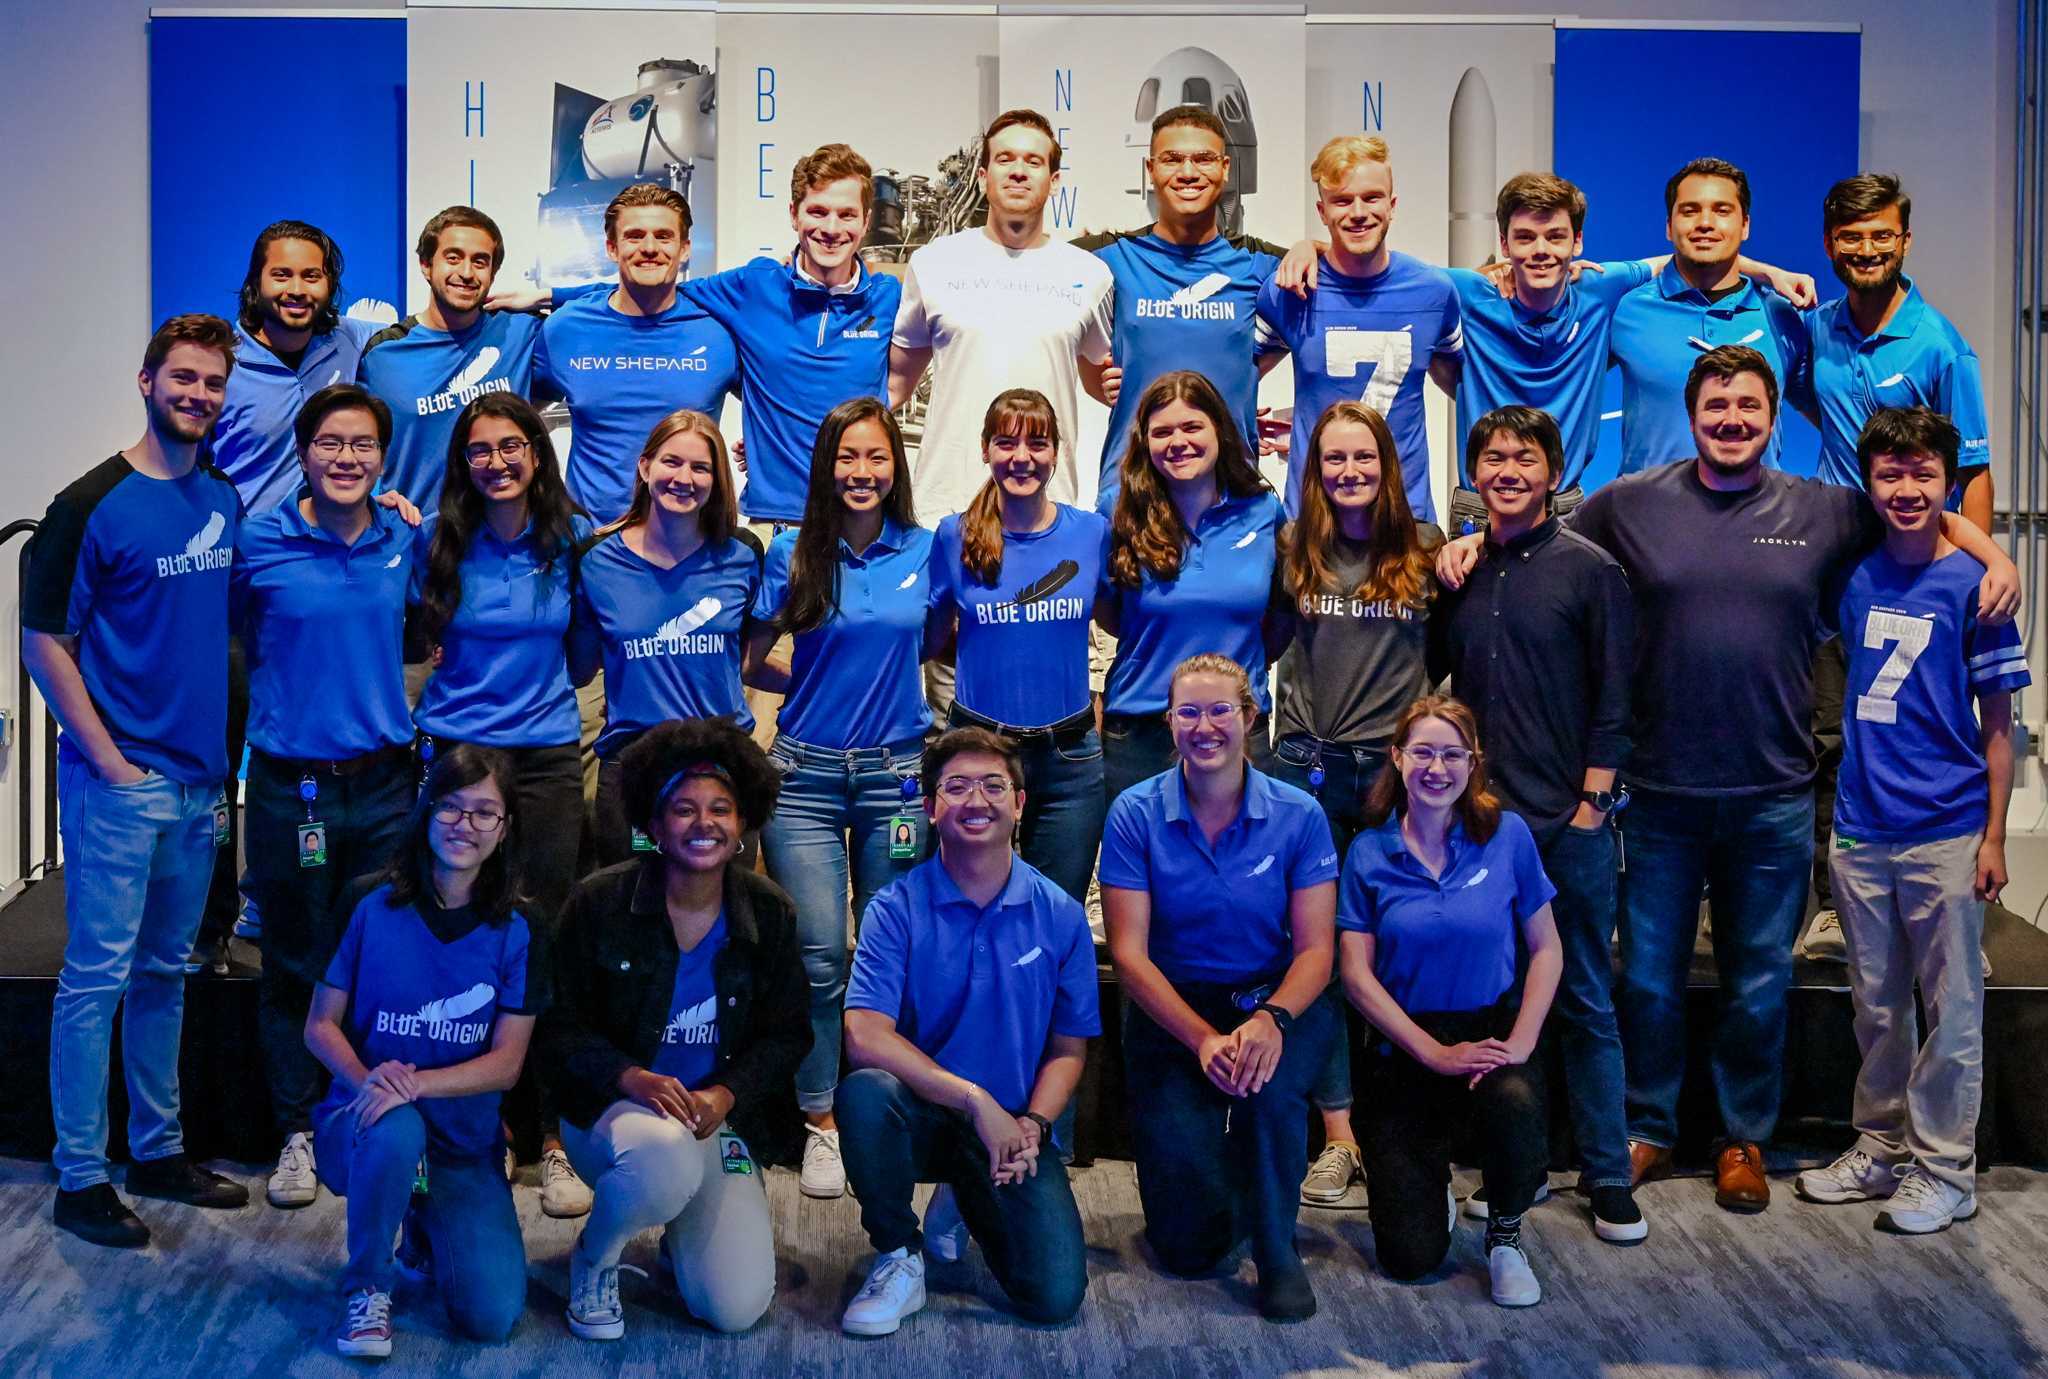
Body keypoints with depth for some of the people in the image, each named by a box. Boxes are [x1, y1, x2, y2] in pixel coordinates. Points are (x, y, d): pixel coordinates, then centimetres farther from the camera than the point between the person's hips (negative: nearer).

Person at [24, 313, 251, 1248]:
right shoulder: (93, 505, -9)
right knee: (98, 976, -1)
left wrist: (222, 747, 8)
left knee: (165, 971, 15)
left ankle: (158, 1151, 25)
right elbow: (43, 643, -9)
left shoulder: (226, 500, 8)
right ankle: (79, 1178, 8)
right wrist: (109, 760, -13)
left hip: (199, 780, 6)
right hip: (119, 781, -6)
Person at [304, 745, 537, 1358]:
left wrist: (416, 1084, -24)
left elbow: (506, 1063, -7)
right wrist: (367, 1079, -22)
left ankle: (422, 1229, 20)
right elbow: (320, 1025, -1)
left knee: (492, 1316, -15)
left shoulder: (515, 933, -5)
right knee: (396, 1133, -40)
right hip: (360, 1122, -1)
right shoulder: (372, 909, -6)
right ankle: (368, 1286, -11)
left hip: (464, 1142, 1)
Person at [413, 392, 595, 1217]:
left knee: (546, 937, 2)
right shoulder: (438, 543, -1)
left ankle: (553, 1138, 10)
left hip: (547, 756, 0)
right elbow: (414, 639, 12)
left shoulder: (572, 541, 0)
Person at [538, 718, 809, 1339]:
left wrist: (725, 1095, -15)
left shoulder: (769, 912, -1)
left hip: (722, 1119, 2)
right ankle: (594, 1259, -4)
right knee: (666, 1155, -40)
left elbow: (787, 1034, 4)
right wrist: (633, 1078, -24)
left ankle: (678, 1235, 23)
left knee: (737, 1309, -14)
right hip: (610, 1110, -2)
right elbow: (561, 1029, -5)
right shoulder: (601, 903, -7)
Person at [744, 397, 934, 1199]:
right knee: (818, 957, -3)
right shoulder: (794, 554, 2)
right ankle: (820, 1122, 10)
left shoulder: (924, 551, 3)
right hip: (806, 774, -1)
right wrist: (823, 683, 0)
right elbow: (750, 662, 6)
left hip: (898, 774, 1)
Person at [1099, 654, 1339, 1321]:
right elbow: (1129, 952, -9)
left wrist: (1271, 1019, -27)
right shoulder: (1135, 814, -6)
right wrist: (1203, 1038, -24)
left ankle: (1277, 1252, -9)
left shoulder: (1298, 815, -4)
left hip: (1278, 999, 1)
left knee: (1268, 1082, -36)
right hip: (1171, 1008, -1)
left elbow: (1315, 948, -6)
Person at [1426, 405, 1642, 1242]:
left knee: (1585, 1001, 3)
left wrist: (1591, 804, -7)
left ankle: (1608, 1175, 13)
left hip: (1570, 822, -3)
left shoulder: (1589, 569, -2)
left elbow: (1612, 701, -3)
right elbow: (1429, 680, 16)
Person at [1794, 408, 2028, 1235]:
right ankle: (1881, 1148, 27)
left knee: (1952, 1009, 5)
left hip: (1946, 833, -4)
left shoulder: (1970, 585, -6)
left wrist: (1994, 836, -8)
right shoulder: (1853, 577, 5)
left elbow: (1997, 723, -4)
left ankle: (1944, 1167, 15)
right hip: (1860, 827, 4)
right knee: (1877, 1005, 15)